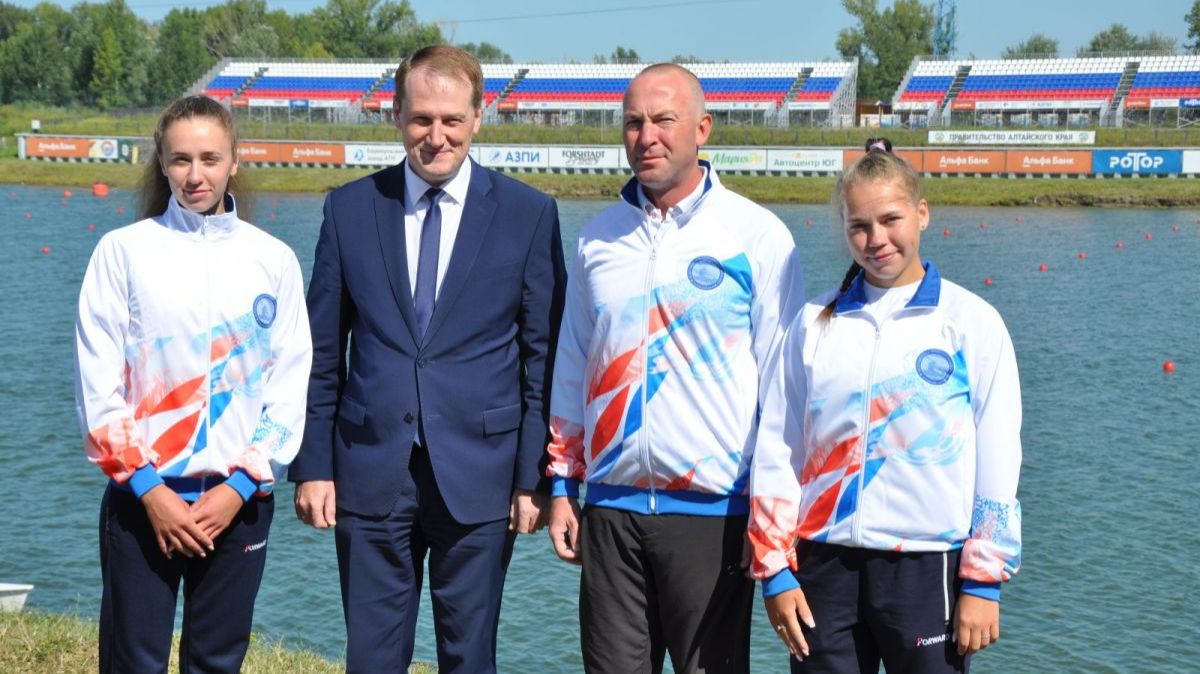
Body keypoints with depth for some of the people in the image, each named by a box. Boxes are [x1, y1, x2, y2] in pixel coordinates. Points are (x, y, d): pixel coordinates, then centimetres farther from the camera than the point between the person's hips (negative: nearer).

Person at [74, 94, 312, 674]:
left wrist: (239, 487, -6)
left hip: (238, 498, 2)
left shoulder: (273, 260, 4)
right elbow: (97, 382, -3)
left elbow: (289, 386, 3)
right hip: (142, 496, -1)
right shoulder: (124, 250, 0)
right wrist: (148, 489, -9)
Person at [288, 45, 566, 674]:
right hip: (371, 472, 1)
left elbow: (543, 357, 0)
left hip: (478, 474, -1)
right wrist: (312, 464, 3)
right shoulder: (349, 208, 4)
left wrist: (535, 477, -3)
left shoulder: (529, 213, -1)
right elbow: (323, 352, 7)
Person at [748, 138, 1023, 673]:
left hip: (929, 568, -2)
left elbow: (997, 456, -1)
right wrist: (774, 568, 3)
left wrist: (984, 579, -4)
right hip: (826, 566, 2)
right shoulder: (815, 322, 7)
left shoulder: (971, 322, 0)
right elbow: (776, 449, 7)